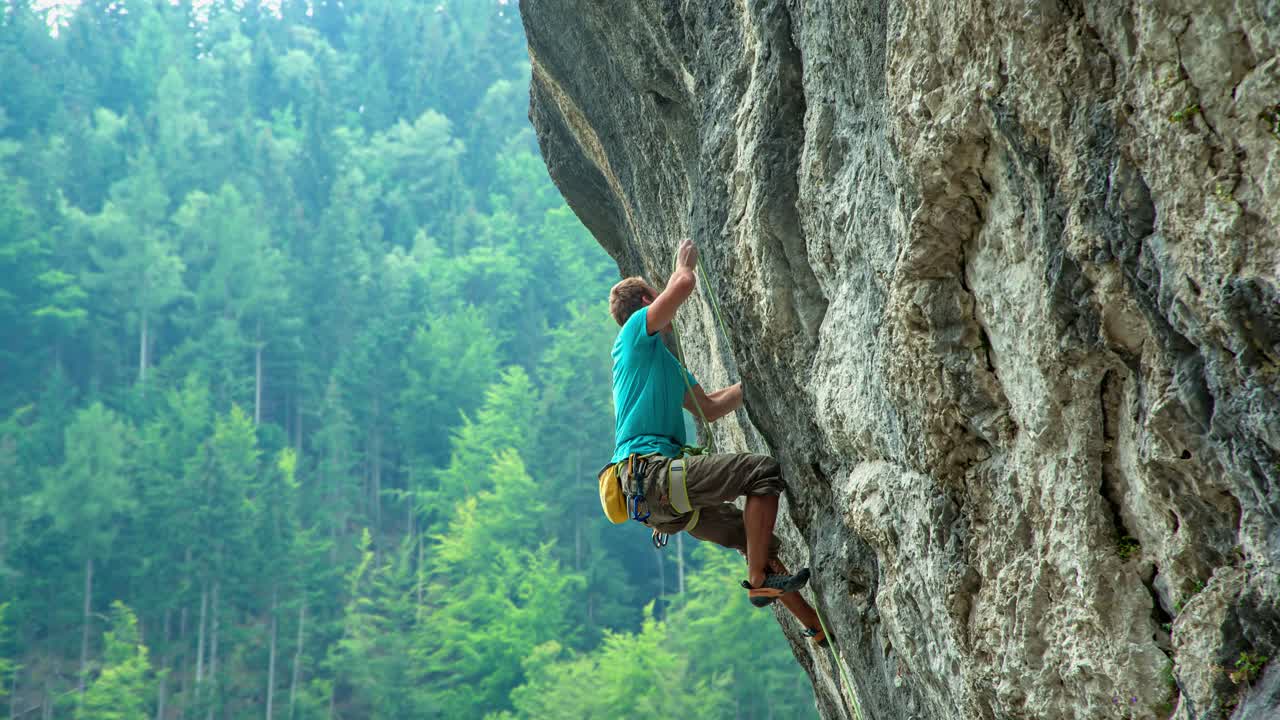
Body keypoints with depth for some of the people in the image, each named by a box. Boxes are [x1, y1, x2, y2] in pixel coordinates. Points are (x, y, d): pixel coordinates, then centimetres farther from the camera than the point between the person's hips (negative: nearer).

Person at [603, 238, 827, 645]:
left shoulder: (667, 363, 30)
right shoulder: (636, 333, 3)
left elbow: (710, 408, 37)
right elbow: (683, 286, -11)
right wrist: (685, 264, 10)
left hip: (653, 497, 10)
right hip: (651, 471, -10)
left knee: (758, 539, 13)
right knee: (764, 471, -15)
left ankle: (819, 629, 16)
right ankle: (759, 580, -16)